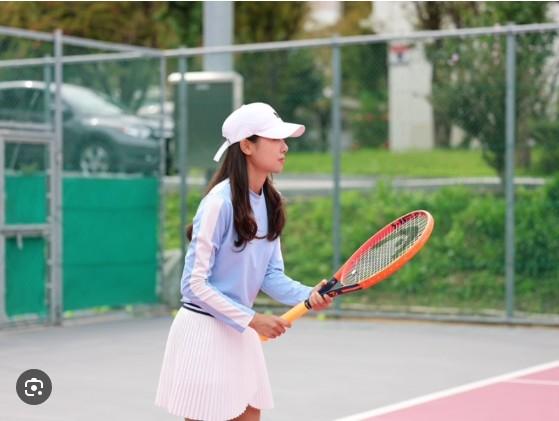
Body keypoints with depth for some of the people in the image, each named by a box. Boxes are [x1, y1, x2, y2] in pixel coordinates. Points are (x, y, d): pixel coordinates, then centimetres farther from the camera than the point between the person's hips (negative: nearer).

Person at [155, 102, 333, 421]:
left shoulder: (269, 202, 3)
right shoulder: (220, 202, -19)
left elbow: (271, 274, 4)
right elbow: (196, 283, -19)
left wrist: (308, 296, -14)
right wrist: (252, 319, -20)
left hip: (240, 331, 8)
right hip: (204, 330, -8)